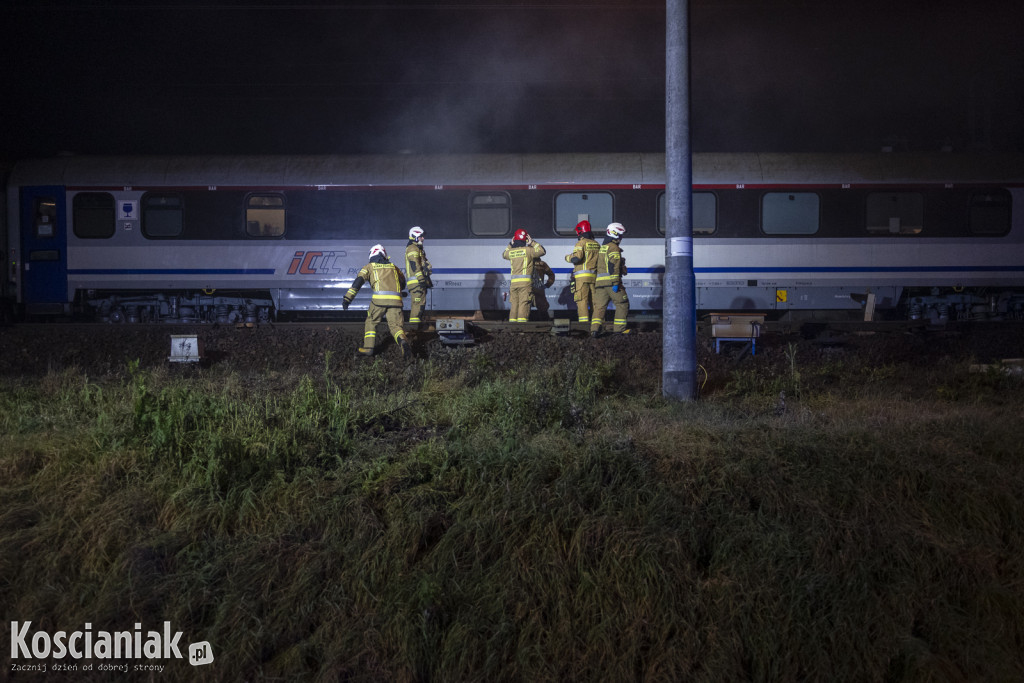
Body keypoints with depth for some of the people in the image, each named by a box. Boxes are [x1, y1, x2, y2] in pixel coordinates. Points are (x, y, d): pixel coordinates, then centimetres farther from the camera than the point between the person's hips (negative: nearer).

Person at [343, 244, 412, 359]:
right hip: (396, 300, 2)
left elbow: (358, 281, 3)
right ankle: (403, 342, -27)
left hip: (379, 298, -2)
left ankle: (368, 347, 14)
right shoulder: (393, 266, 26)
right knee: (395, 325, 3)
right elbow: (403, 283, 37)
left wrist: (347, 298, -1)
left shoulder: (370, 266, 17)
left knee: (371, 322, 19)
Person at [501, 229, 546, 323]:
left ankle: (512, 320, 9)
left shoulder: (511, 252, 9)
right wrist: (533, 243, 11)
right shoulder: (528, 250, -4)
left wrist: (510, 244, 29)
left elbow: (504, 254, 33)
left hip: (514, 282, 4)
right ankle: (522, 320, -13)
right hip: (525, 281, -4)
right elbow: (542, 251, 6)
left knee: (514, 303, 9)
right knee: (524, 303, -7)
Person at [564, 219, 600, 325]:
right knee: (594, 299, 10)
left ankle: (584, 321, -14)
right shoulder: (596, 244, 14)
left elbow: (576, 258, -16)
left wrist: (568, 258, 2)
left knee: (582, 299, -7)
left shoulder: (581, 243, -6)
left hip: (582, 276, -6)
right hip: (594, 276, 6)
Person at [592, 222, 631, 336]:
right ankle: (619, 328, 6)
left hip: (599, 281, 7)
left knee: (599, 306, 3)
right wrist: (616, 283, -19)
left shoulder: (602, 248, 21)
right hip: (611, 280, -7)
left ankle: (595, 328, -12)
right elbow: (614, 266, -15)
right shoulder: (614, 248, -6)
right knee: (622, 304, 6)